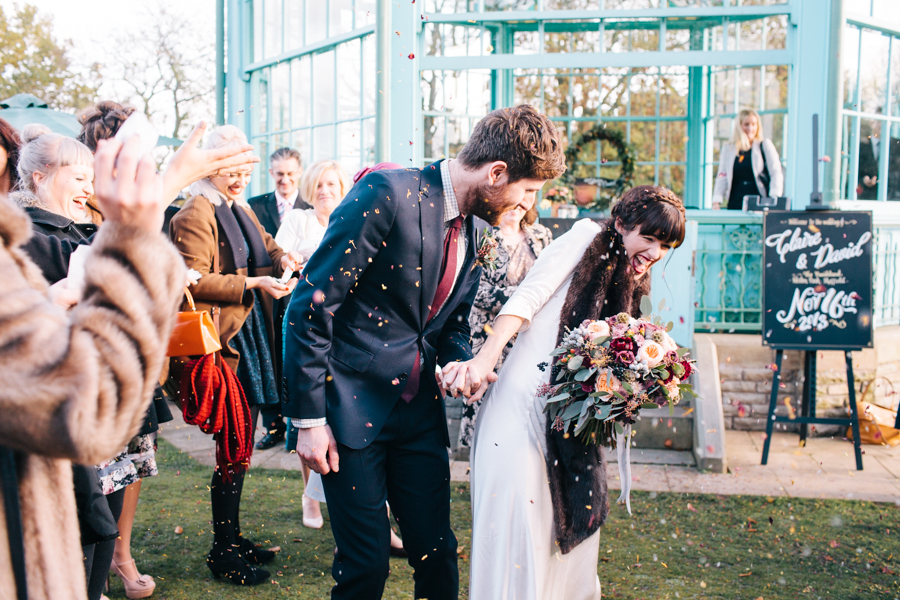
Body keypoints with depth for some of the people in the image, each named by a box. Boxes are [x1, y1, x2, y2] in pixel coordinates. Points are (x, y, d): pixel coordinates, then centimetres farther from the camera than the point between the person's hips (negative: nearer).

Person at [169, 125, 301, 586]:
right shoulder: (195, 215, -9)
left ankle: (233, 536, 26)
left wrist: (281, 260, 1)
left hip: (251, 337, 9)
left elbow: (268, 249, 24)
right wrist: (251, 283, -22)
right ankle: (223, 550, 8)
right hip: (223, 342, -9)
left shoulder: (242, 211, 19)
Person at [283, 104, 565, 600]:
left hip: (420, 411, 7)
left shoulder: (473, 229, 8)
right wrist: (309, 419, -15)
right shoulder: (387, 196, -16)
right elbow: (310, 308, -16)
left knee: (438, 556, 11)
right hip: (353, 409, -6)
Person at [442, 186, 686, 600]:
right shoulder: (588, 237, 0)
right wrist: (482, 361, -24)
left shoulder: (629, 287, 21)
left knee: (573, 531, 13)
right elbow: (526, 299, -12)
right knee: (517, 539, -4)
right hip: (521, 408, -8)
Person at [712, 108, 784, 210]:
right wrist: (716, 201, -5)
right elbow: (722, 178, 10)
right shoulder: (727, 149, 14)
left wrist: (773, 202, -9)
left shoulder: (765, 145, 9)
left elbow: (776, 173, 4)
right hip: (735, 206, 2)